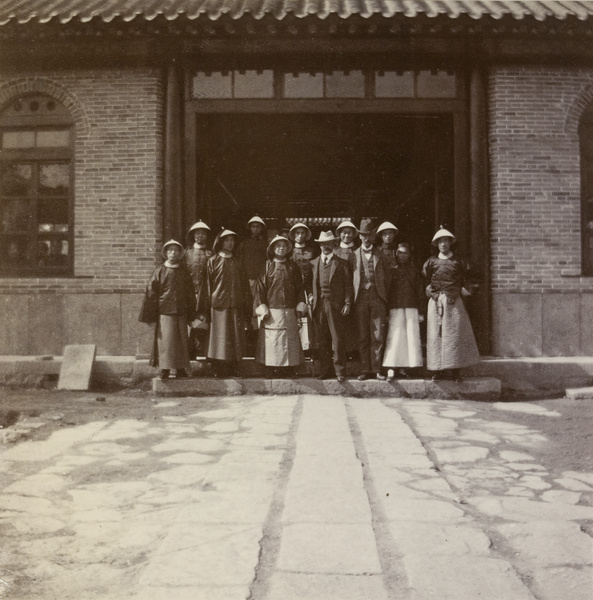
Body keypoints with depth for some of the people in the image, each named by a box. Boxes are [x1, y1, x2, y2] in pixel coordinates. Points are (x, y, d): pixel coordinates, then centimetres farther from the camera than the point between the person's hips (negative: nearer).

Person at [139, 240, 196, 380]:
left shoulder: (184, 272, 10)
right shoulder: (160, 271, 2)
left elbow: (190, 293, 14)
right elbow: (151, 293, 1)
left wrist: (191, 314, 11)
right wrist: (149, 316, -2)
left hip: (181, 312, 3)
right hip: (164, 312, -3)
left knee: (181, 341, 6)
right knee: (165, 341, -5)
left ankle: (181, 369, 14)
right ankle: (165, 369, 2)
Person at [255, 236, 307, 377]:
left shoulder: (292, 267, 12)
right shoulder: (267, 266, 5)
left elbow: (300, 287, 12)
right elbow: (261, 287, 2)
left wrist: (300, 306, 2)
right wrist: (262, 308, -6)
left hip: (289, 311, 2)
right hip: (272, 311, -2)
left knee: (290, 340, 0)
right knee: (272, 341, -5)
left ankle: (289, 369, 5)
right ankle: (274, 369, 1)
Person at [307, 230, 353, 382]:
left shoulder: (341, 263, 7)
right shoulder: (313, 263, 15)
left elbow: (348, 285, 4)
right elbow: (310, 283, 20)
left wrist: (347, 303, -5)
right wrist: (310, 295, 2)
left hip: (335, 305, -3)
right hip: (318, 305, 3)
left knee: (338, 340, -4)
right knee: (321, 340, 5)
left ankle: (340, 371, 3)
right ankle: (324, 370, 13)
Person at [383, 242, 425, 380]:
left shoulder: (415, 272, 12)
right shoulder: (391, 271, 10)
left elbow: (420, 293, 11)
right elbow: (386, 291, 8)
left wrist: (420, 312, 4)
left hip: (412, 308, 1)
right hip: (395, 308, -1)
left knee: (411, 336, -2)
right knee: (394, 337, -8)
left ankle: (405, 367, 6)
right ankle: (391, 369, -9)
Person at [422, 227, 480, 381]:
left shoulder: (459, 262, 8)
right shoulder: (431, 262, 10)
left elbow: (467, 279, 16)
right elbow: (423, 280, 18)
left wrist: (465, 290, 3)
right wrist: (428, 290, 7)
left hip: (454, 302, -1)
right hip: (436, 302, 1)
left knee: (454, 334, -4)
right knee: (436, 335, -2)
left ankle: (455, 370, 0)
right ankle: (440, 370, 2)